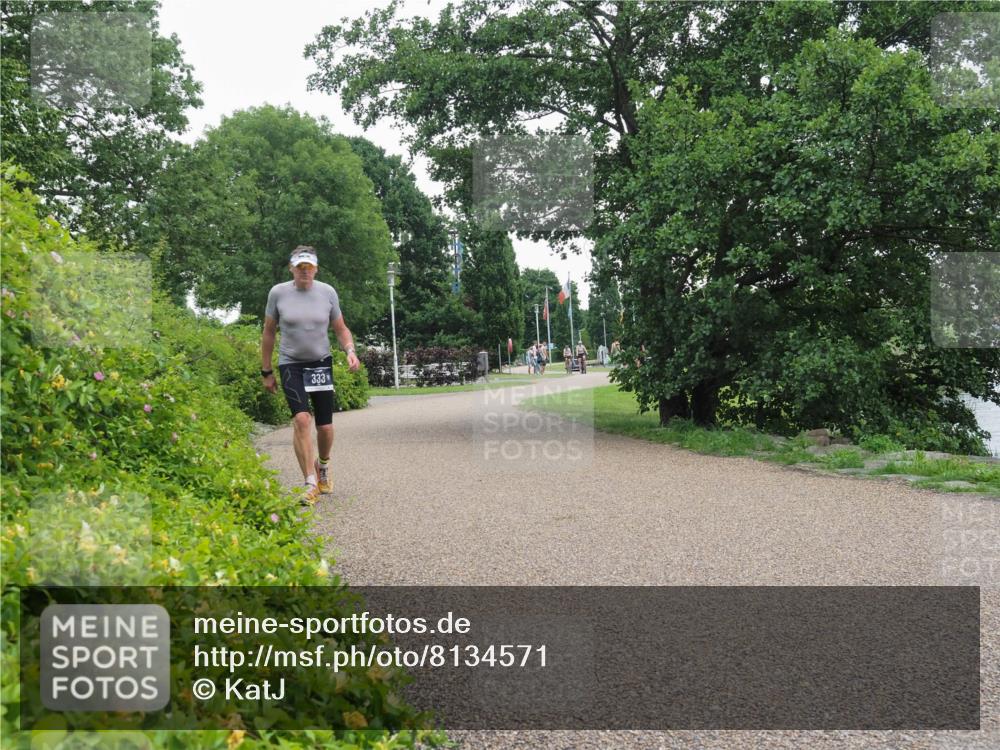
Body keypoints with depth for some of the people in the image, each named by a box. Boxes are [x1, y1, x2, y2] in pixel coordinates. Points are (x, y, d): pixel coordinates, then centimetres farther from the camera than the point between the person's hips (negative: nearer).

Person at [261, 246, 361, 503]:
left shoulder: (327, 292, -2)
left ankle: (323, 465, 34)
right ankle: (311, 484, -16)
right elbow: (268, 333, 6)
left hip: (321, 363, 2)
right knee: (301, 419, -21)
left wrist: (350, 351, -12)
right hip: (291, 364, -2)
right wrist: (266, 372, 7)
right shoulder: (278, 293, -4)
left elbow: (341, 329, 9)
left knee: (325, 427, 1)